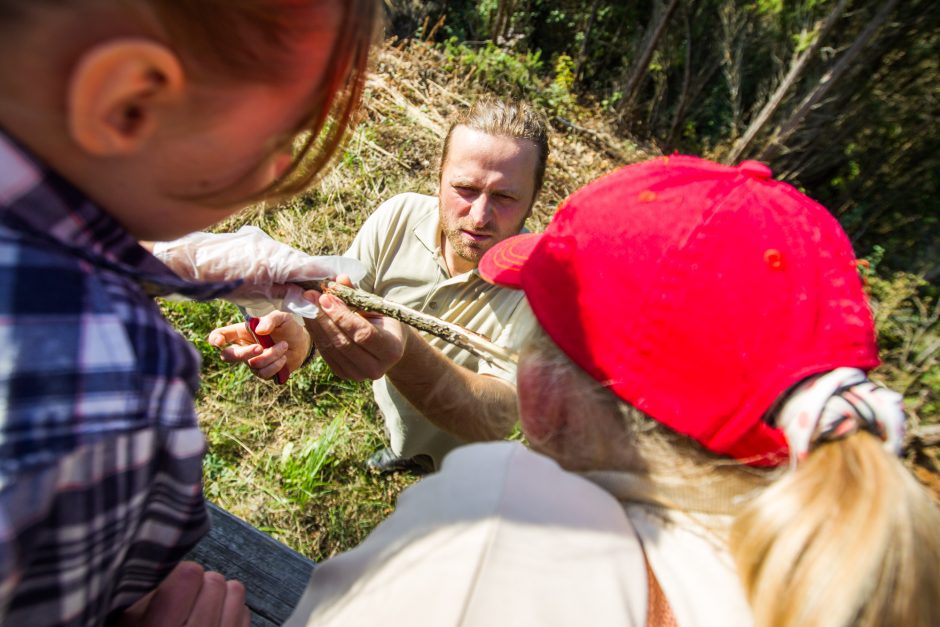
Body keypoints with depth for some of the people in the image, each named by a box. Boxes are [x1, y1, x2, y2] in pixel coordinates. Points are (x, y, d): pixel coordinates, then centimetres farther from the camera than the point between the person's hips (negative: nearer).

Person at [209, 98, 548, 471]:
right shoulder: (398, 217, -24)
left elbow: (497, 420, -44)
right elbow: (330, 303, -17)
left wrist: (405, 356, -61)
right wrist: (296, 336, -40)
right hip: (390, 413, 3)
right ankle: (403, 451, 68)